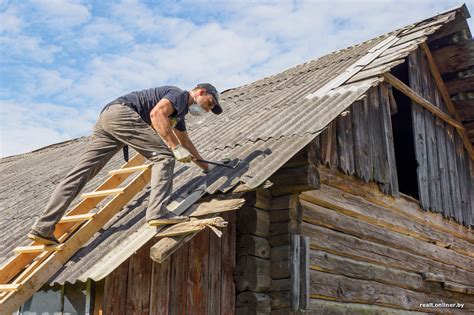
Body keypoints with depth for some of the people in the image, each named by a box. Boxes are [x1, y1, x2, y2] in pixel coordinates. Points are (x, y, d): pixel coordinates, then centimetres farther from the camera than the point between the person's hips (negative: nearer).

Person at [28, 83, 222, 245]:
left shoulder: (181, 110, 32)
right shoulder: (180, 95, 2)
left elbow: (185, 140, 47)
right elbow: (156, 113, -18)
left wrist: (204, 166, 56)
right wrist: (176, 148, -18)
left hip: (105, 118, 9)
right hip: (121, 112, -9)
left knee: (80, 173, 0)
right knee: (164, 155, -10)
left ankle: (42, 229, -5)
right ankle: (157, 213, -23)